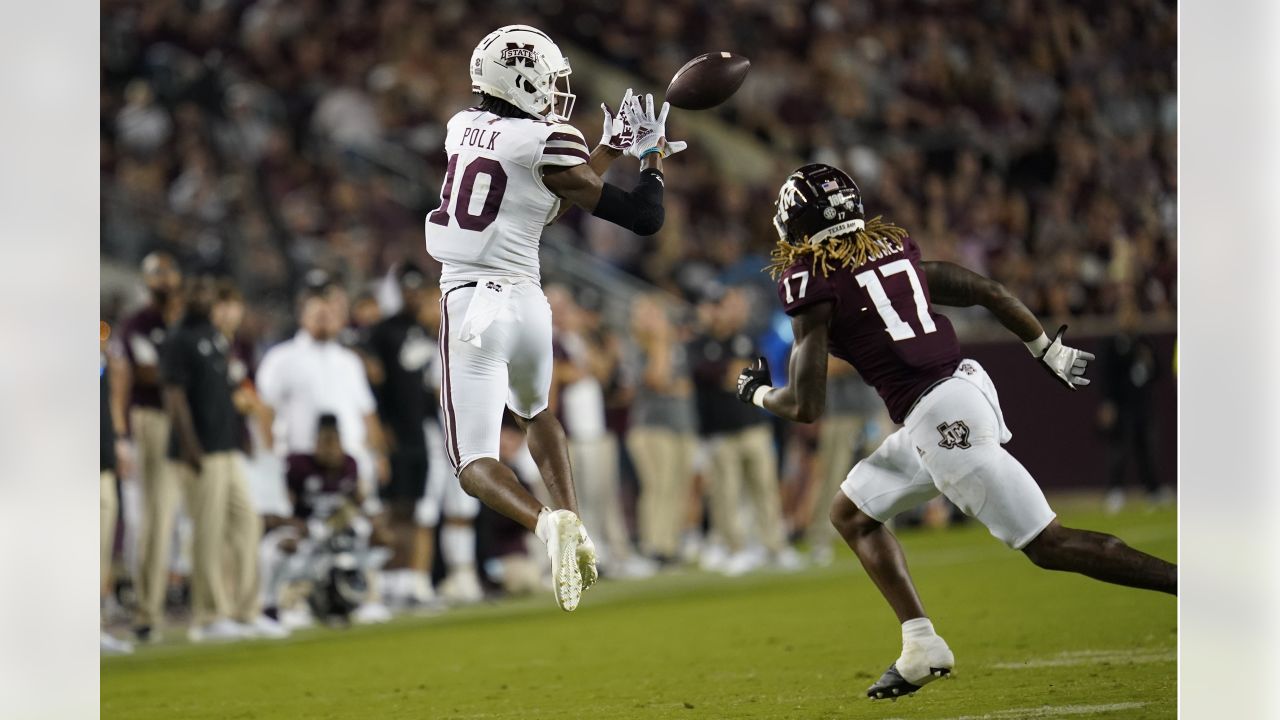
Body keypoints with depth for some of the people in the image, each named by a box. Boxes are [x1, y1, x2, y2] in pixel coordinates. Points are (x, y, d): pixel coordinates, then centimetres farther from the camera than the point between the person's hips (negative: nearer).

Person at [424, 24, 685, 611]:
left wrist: (610, 147, 25)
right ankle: (571, 524, 17)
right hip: (524, 301, -1)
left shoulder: (463, 128, 7)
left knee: (474, 463, 1)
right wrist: (651, 155, 11)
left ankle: (547, 523, -26)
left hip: (468, 305, 1)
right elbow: (643, 218, -5)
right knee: (534, 412, 32)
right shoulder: (546, 143, -8)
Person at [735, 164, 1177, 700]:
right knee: (852, 514, 20)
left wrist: (757, 393, 15)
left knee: (1049, 545, -5)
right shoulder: (893, 247, 15)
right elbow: (989, 292, 15)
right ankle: (922, 649, 13)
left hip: (939, 416, -9)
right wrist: (1051, 352, 26)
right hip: (966, 384, 9)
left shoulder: (812, 281, -6)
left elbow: (806, 407, -7)